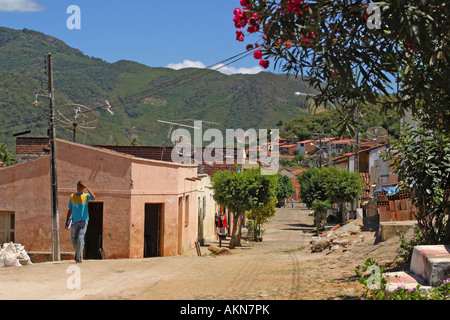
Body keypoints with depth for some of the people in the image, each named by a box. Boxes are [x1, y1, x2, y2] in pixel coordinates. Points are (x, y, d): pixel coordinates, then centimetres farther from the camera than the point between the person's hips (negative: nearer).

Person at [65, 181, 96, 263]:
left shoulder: (86, 196, 2)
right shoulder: (72, 197, 9)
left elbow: (93, 197, -22)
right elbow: (70, 210, 12)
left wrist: (86, 187, -19)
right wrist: (66, 222, 7)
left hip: (83, 221, -3)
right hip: (74, 221, 3)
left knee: (80, 239, -13)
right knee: (74, 240, 4)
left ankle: (78, 258, -8)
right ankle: (78, 252, 33)